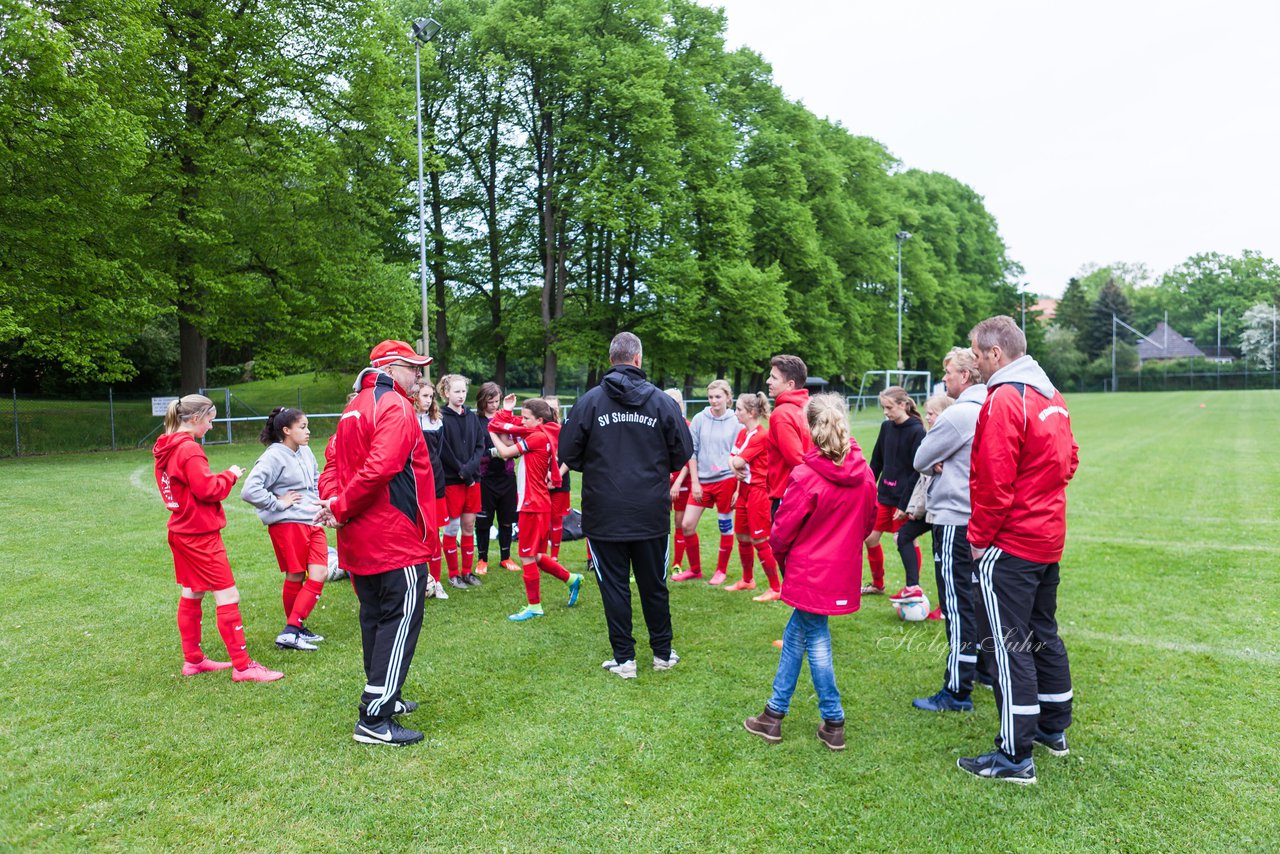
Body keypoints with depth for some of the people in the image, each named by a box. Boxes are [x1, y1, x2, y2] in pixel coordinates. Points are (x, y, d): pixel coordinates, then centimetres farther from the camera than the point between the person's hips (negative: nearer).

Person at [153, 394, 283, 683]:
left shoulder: (165, 449, 9)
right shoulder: (189, 449, -19)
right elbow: (207, 489, -21)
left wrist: (221, 478, 7)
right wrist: (229, 475, -6)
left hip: (181, 531, 10)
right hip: (201, 534, -10)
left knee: (191, 594, 17)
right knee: (228, 596, -6)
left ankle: (193, 660, 28)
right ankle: (242, 666, -3)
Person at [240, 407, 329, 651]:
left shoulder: (305, 452, 11)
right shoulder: (274, 456, -13)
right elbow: (249, 491, -21)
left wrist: (320, 501, 14)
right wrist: (278, 503, -13)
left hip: (313, 522, 7)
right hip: (287, 524, -7)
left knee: (320, 574, -2)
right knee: (295, 577, 1)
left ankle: (294, 628, 9)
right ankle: (290, 632, 13)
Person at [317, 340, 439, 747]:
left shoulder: (354, 408, 17)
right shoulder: (395, 407, -13)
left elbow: (333, 461, 13)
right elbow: (380, 467, -25)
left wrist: (332, 500, -3)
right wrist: (341, 507, -15)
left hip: (359, 540, 10)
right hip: (396, 537, -10)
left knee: (375, 616, 19)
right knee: (401, 619, -4)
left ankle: (385, 698, 32)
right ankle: (375, 720, -2)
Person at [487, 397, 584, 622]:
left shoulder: (538, 436, -14)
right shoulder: (541, 436, 13)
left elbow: (505, 452, -13)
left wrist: (493, 432, 1)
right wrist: (506, 412, 2)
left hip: (533, 504, -9)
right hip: (539, 503, 9)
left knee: (527, 557, 0)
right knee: (534, 556, 18)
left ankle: (534, 606, 10)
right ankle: (571, 579, 28)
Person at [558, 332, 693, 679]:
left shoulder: (589, 401, -7)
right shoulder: (663, 401, -4)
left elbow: (568, 454, -4)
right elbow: (683, 453, 0)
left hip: (604, 516, -1)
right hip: (652, 514, 2)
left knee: (614, 585, 9)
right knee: (654, 585, 15)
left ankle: (624, 659, 15)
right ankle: (663, 653, 27)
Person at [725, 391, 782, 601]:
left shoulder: (761, 435, -17)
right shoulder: (743, 432, 10)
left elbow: (739, 461, -20)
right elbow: (731, 458, 7)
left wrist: (735, 460, 1)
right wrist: (735, 467, -13)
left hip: (758, 491, -9)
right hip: (744, 489, 9)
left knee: (760, 541, -4)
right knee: (742, 538, 17)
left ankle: (776, 589, 7)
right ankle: (747, 580, 35)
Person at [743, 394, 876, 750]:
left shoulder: (805, 476, -20)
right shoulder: (863, 473, -2)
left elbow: (782, 531, -12)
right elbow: (869, 521, 10)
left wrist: (781, 554, 8)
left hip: (810, 573, -6)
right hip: (844, 571, 6)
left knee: (815, 641, 11)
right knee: (795, 634, 18)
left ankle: (834, 724, 21)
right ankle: (774, 713, 26)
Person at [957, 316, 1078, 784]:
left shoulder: (1004, 400, -18)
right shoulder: (1051, 396, 9)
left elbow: (994, 482, -21)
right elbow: (1068, 459, 16)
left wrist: (979, 537, -10)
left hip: (1009, 545, -9)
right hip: (1049, 537, 9)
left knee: (1009, 645, -3)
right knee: (1043, 634, 20)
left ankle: (1015, 756, 4)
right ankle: (1054, 729, 34)